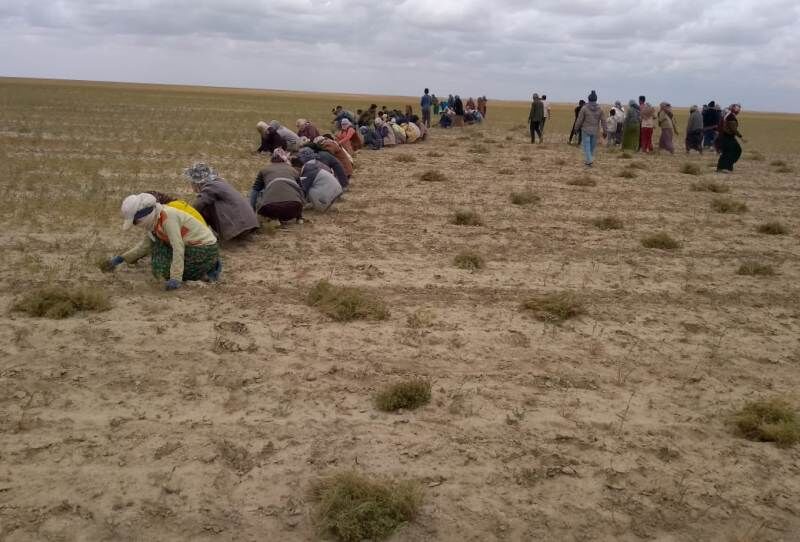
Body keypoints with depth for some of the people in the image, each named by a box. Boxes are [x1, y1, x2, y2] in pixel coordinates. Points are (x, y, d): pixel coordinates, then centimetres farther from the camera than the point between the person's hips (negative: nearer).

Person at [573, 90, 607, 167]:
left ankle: (589, 161, -10)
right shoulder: (600, 109, -3)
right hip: (595, 131, 3)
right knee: (592, 146, 16)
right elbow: (603, 121, -2)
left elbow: (579, 120, -8)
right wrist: (605, 131, 5)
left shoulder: (584, 108, -10)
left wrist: (576, 128, 6)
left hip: (585, 130, -3)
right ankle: (589, 160, 24)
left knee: (586, 146, 1)